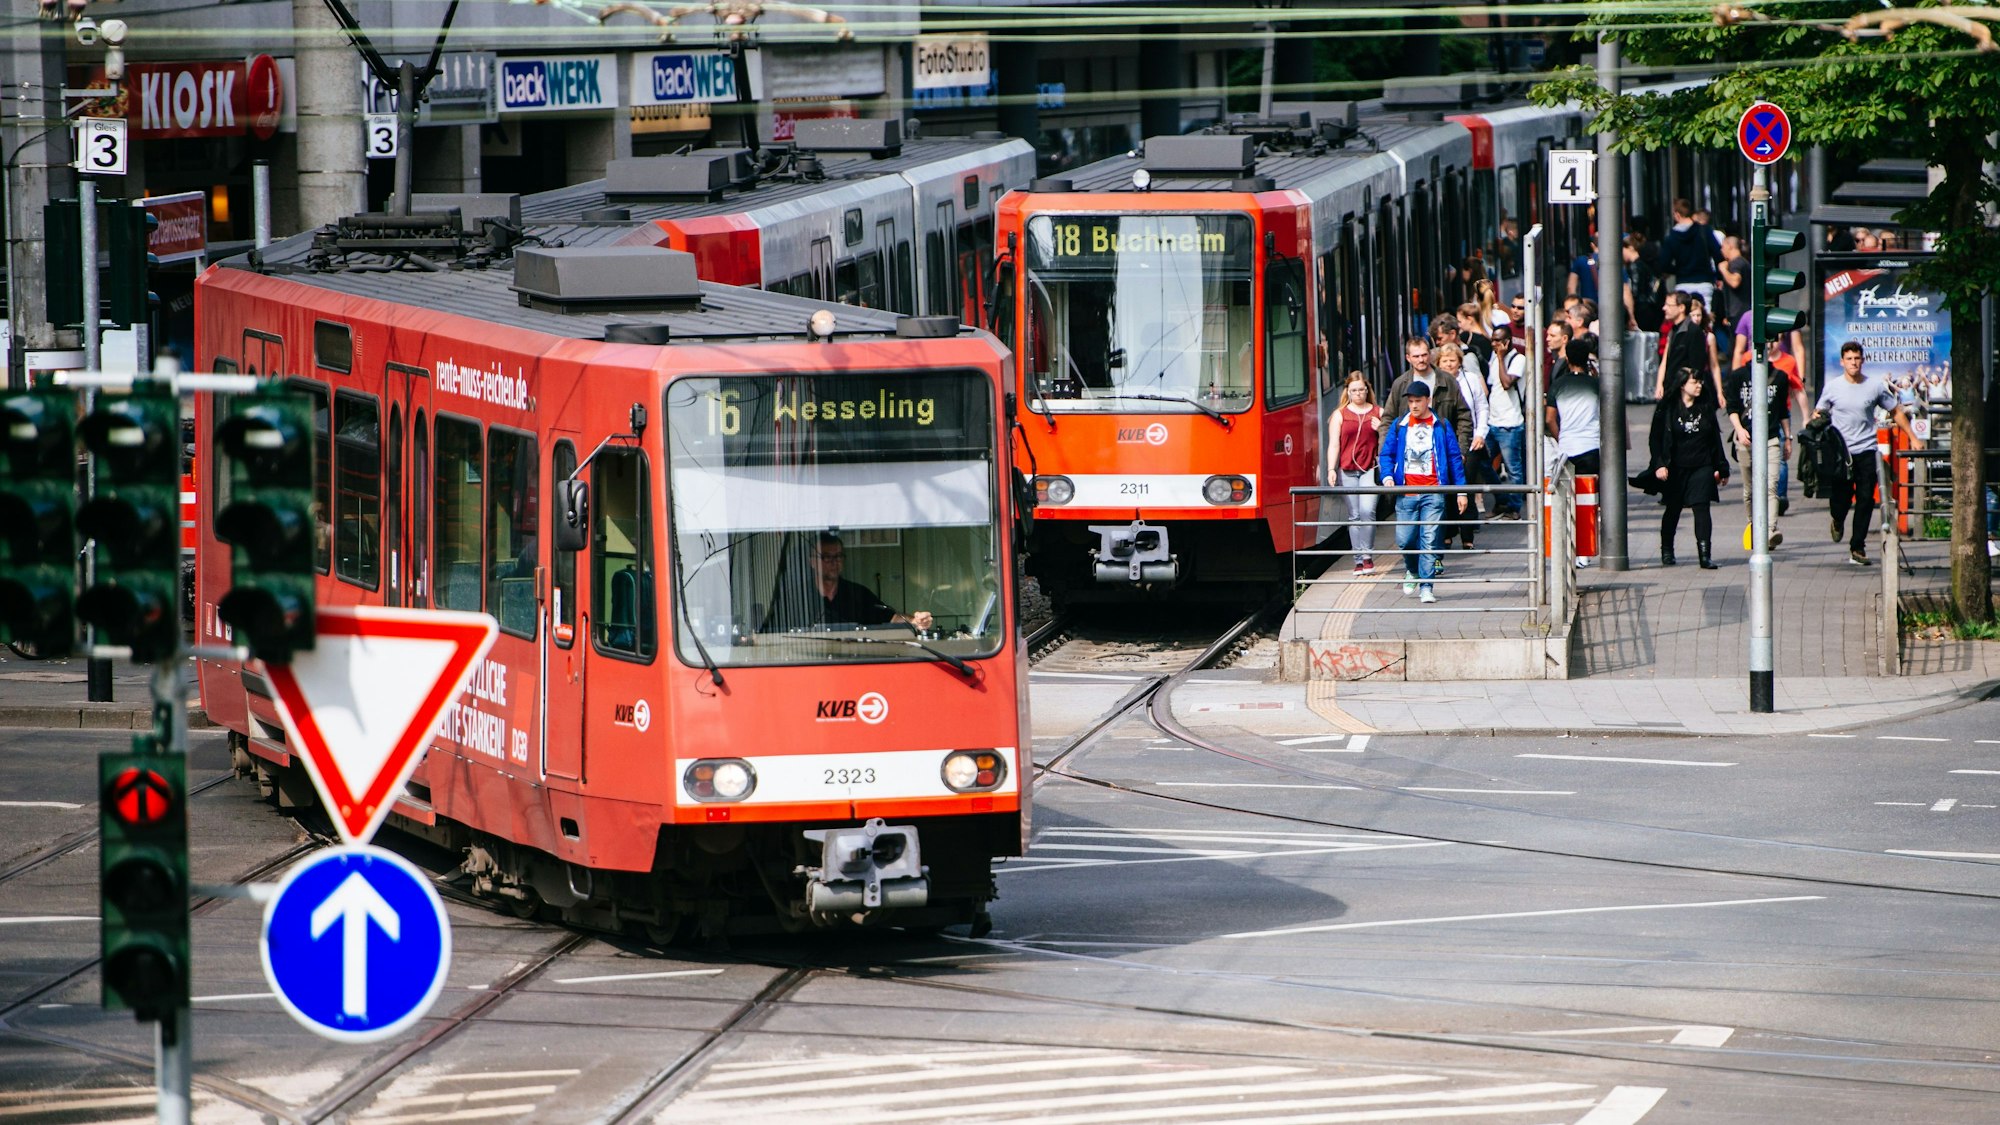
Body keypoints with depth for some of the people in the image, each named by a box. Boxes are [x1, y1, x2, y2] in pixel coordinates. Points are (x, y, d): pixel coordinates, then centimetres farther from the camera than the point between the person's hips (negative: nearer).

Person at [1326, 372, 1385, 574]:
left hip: (1370, 469, -1)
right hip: (1347, 471, 1)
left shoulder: (1379, 413, 11)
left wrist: (1381, 430, -5)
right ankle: (1359, 560, 6)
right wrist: (1331, 470, -7)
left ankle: (1368, 556, -7)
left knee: (1367, 510, -17)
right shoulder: (1340, 415, 9)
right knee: (1354, 516, 1)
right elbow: (1334, 444, 5)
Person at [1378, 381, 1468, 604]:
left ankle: (1426, 586, -3)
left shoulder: (1441, 426, 5)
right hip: (1406, 492, 1)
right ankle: (1412, 570, 29)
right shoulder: (1399, 426, 9)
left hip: (1433, 492, -1)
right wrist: (1387, 476, -9)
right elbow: (1386, 454, 11)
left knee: (1429, 540, -7)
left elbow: (1454, 459, 8)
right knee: (1404, 540, -1)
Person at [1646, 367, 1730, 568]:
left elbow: (1715, 440, 13)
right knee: (1672, 510, 12)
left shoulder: (1706, 410, 8)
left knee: (1702, 508, -11)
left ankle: (1704, 555, -15)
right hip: (1675, 469, -1)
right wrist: (1659, 464, -13)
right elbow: (1656, 439, -2)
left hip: (1701, 468, 1)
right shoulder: (1666, 409, -2)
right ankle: (1666, 551, 32)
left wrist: (1721, 468, 13)